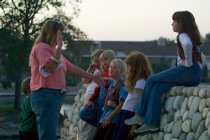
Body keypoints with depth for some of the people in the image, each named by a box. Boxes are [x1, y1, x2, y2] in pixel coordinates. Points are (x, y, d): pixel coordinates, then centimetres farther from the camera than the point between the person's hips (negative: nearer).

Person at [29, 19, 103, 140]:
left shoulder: (53, 50, 21)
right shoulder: (41, 47, -7)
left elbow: (71, 68, 23)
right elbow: (50, 67, -22)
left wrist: (92, 77, 23)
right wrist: (59, 47, -20)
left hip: (55, 96, 10)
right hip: (46, 95, -10)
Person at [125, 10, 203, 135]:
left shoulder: (183, 35, -6)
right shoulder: (190, 36, 25)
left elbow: (187, 44, -30)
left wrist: (188, 63, -19)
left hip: (189, 70, -9)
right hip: (195, 74, 9)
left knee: (152, 80, -4)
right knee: (157, 88, 3)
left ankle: (141, 116, 3)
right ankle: (152, 124, -5)